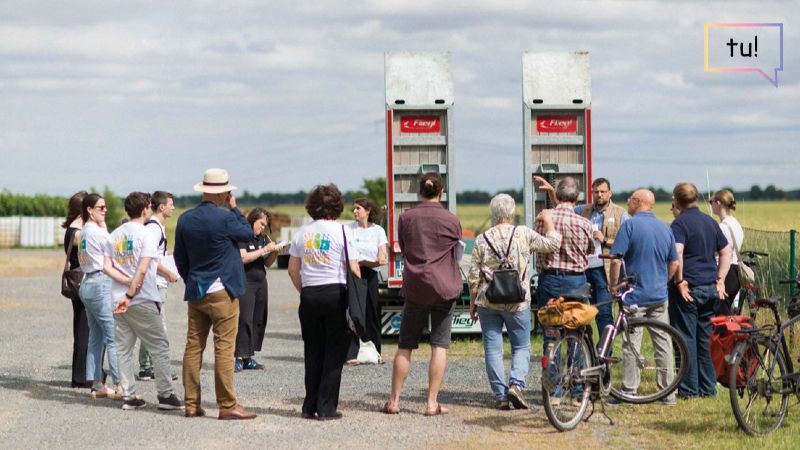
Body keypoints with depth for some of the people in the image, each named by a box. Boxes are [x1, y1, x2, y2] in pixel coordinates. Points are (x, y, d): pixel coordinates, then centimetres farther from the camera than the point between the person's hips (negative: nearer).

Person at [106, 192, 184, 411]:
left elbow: (107, 266, 2)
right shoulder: (147, 235, -9)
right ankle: (165, 395, 1)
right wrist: (130, 295, -15)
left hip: (119, 300, 6)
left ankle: (128, 395, 8)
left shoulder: (115, 235, 10)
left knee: (124, 348, 8)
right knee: (159, 346, 2)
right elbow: (142, 270, -17)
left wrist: (126, 281, -4)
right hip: (143, 301, -6)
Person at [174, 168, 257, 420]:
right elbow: (248, 233, 4)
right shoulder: (225, 218, -14)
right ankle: (227, 405, -4)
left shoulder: (185, 220, 5)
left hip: (195, 292, 6)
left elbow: (179, 258, 12)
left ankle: (192, 404, 10)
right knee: (224, 347, -4)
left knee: (193, 347, 8)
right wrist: (234, 208, 8)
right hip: (222, 291, -6)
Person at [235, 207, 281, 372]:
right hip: (245, 283, -7)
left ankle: (249, 358, 7)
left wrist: (274, 252, -1)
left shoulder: (263, 238, 15)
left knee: (259, 320, 3)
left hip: (261, 283, 7)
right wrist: (264, 250, -15)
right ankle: (239, 357, -12)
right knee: (245, 320, -12)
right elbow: (243, 258, -18)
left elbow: (268, 263, 19)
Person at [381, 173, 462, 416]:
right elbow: (457, 253, 8)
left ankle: (394, 400, 9)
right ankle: (432, 402, -1)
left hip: (414, 287, 1)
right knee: (439, 345, 2)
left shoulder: (406, 217, 0)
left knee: (405, 346, 8)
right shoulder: (451, 220, -3)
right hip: (444, 287, -1)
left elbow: (403, 250, 10)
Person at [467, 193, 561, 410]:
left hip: (488, 301, 1)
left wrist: (472, 302, 13)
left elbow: (473, 276, 2)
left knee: (493, 349, 6)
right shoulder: (523, 234, -5)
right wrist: (548, 220, 15)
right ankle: (516, 384, -11)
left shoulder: (482, 239, 1)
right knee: (521, 347, 10)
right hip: (517, 302, -1)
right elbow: (552, 244, 1)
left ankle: (500, 395, 4)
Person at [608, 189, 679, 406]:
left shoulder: (630, 225, -10)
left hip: (635, 295, -5)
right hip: (659, 296, 5)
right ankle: (669, 394, 11)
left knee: (631, 345, -1)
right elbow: (674, 263, 15)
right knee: (663, 343, 8)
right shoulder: (665, 228, 9)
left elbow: (616, 259, -15)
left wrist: (614, 285, -3)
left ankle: (629, 392, -1)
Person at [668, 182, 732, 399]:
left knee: (686, 338, -1)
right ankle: (708, 386, 16)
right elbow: (726, 252, 16)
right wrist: (720, 279, 13)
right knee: (705, 338, 14)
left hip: (688, 289, -7)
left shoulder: (680, 223, -9)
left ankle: (688, 388, 1)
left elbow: (677, 253, -24)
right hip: (710, 288, 7)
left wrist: (680, 282, -18)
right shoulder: (710, 222, 13)